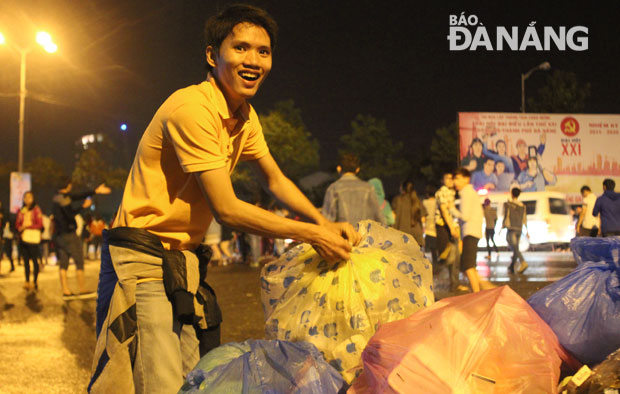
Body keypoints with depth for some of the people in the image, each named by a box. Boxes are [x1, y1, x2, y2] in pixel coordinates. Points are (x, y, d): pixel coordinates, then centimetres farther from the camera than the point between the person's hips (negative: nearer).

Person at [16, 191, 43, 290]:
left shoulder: (36, 210, 0)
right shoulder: (21, 211, 15)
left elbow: (40, 224, -5)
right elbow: (17, 224, 16)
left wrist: (27, 226, -12)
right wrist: (20, 228, -6)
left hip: (33, 237, -5)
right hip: (23, 237, 5)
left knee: (34, 260, -6)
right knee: (26, 260, 4)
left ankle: (35, 282, -3)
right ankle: (27, 281, 6)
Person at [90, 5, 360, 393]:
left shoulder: (245, 116, 10)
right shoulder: (193, 107, -19)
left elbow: (275, 179, 22)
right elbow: (226, 209, -19)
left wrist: (326, 223, 5)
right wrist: (311, 234, -13)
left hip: (186, 261, 9)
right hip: (145, 260, -9)